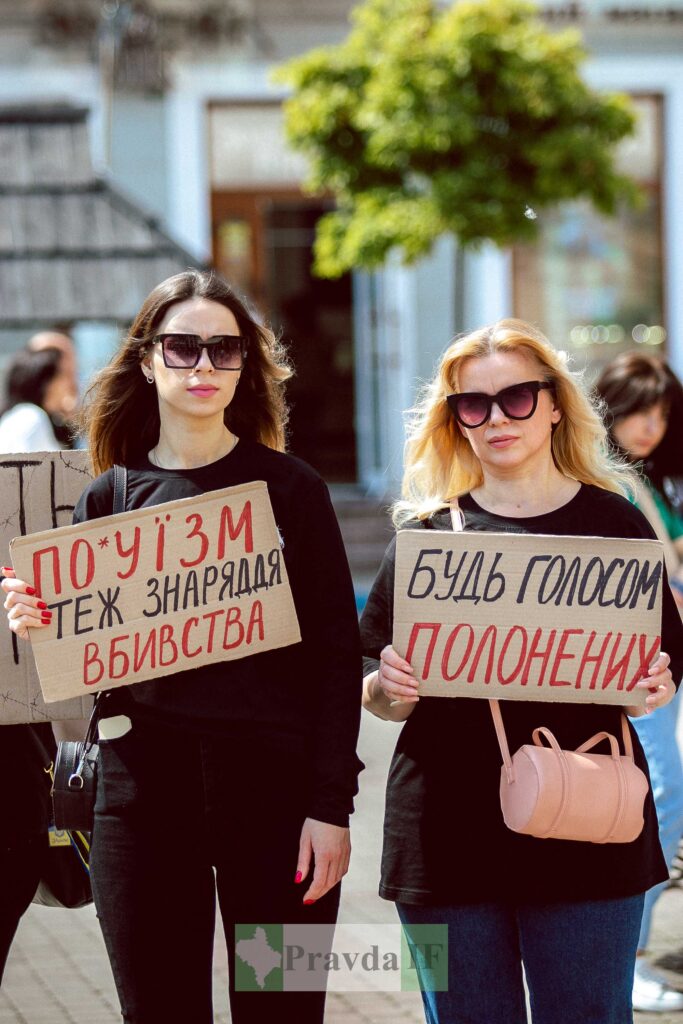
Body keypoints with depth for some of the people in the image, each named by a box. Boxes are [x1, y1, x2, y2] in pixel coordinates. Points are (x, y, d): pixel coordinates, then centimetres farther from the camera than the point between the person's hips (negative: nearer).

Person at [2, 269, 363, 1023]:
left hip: (273, 782, -2)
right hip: (143, 785, 2)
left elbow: (336, 653, -1)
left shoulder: (289, 487, 2)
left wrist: (331, 804, -8)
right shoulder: (108, 497, 8)